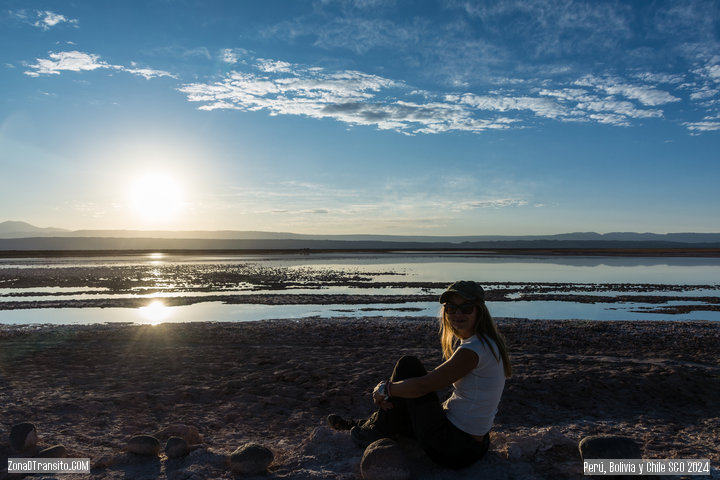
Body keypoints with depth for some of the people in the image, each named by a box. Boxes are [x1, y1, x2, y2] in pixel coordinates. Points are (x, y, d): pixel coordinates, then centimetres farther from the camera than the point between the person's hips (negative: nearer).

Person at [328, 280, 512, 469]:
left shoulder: (473, 350, -24)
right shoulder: (486, 341, 6)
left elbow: (422, 386, -23)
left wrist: (384, 389, -6)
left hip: (455, 450, -9)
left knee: (408, 365, -4)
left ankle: (375, 433, 12)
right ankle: (361, 425, 47)